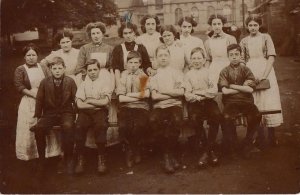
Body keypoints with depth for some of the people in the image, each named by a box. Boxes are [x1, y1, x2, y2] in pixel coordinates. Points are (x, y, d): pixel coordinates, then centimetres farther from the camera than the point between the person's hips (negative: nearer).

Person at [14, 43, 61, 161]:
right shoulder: (20, 70, 2)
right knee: (29, 129, -1)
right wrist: (33, 94, -17)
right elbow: (19, 86, -8)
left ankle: (48, 151, 14)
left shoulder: (43, 68, 12)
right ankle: (29, 154, 10)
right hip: (29, 103, -2)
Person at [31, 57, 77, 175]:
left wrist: (76, 114, -3)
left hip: (66, 113, -2)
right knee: (38, 128, -27)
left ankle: (68, 159, -19)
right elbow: (39, 100, 8)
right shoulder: (45, 82, 2)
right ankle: (41, 159, -6)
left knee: (68, 127, -35)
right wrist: (38, 116, 4)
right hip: (49, 113, 2)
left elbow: (76, 99, 4)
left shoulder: (70, 81, -1)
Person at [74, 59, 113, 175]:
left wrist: (89, 101, 2)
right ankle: (80, 158, -18)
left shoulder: (105, 81, 9)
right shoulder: (83, 84, 15)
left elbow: (105, 101, -4)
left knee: (101, 126, -33)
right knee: (79, 126, -30)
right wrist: (97, 103, -6)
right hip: (85, 112, 2)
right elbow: (79, 104, 1)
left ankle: (101, 158, -19)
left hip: (100, 111, -1)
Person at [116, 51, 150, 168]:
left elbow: (146, 94, -5)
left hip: (141, 107, 0)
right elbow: (121, 98, 0)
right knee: (123, 126, -27)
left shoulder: (144, 76, 12)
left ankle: (135, 149, 3)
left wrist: (129, 94, -2)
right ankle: (129, 149, 1)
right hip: (126, 107, 1)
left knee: (139, 126, -28)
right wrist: (139, 96, -3)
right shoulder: (123, 76, 12)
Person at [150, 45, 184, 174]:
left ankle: (168, 155, -18)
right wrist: (173, 93, -2)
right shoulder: (153, 75, 15)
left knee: (176, 120, -35)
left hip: (175, 105, 0)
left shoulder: (177, 73, 16)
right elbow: (154, 96, 0)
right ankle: (169, 155, -19)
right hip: (159, 106, 1)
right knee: (153, 120, -33)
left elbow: (181, 92, 1)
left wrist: (162, 91, 0)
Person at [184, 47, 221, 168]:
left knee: (216, 115, -32)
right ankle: (210, 150, -17)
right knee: (194, 118, -33)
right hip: (194, 102, 0)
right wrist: (196, 97, -16)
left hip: (208, 100, 0)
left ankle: (207, 151, -19)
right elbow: (187, 94, 4)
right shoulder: (188, 75, 17)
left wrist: (199, 92, -10)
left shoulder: (209, 72, 15)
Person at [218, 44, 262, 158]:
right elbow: (225, 91, -6)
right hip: (230, 101, -1)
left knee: (256, 116, -27)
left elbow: (250, 89, -4)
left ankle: (247, 144, -6)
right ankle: (232, 145, -11)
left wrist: (232, 86, -4)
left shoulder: (246, 70, 10)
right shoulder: (224, 71, 7)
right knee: (227, 117, -32)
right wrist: (243, 87, -3)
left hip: (246, 101, 1)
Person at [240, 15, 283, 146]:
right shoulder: (244, 41, 12)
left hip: (266, 71, -2)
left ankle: (272, 135, 3)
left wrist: (264, 75, -14)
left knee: (269, 101, -4)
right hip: (250, 73, 2)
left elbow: (271, 57, -4)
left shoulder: (266, 37, 5)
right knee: (253, 104, 1)